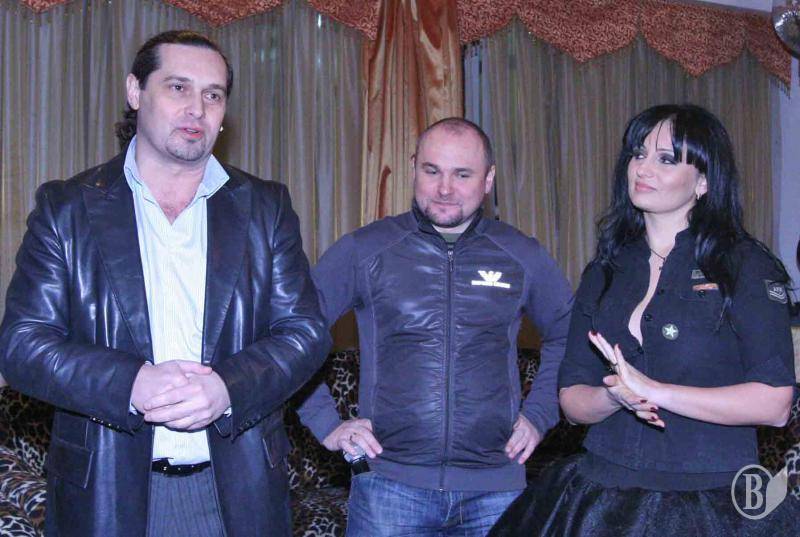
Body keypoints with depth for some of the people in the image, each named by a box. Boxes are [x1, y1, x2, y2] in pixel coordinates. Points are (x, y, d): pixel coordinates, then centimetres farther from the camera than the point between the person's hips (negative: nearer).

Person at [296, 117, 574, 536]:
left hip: (496, 486, 2)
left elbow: (566, 333, 20)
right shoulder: (363, 251, 0)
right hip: (389, 483, -1)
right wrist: (326, 423, -2)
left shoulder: (523, 256, 6)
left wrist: (539, 414, 10)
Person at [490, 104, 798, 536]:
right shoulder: (604, 272, 7)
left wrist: (655, 391, -17)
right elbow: (571, 401, 6)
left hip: (713, 502, -3)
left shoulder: (746, 265, -6)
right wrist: (616, 396, -15)